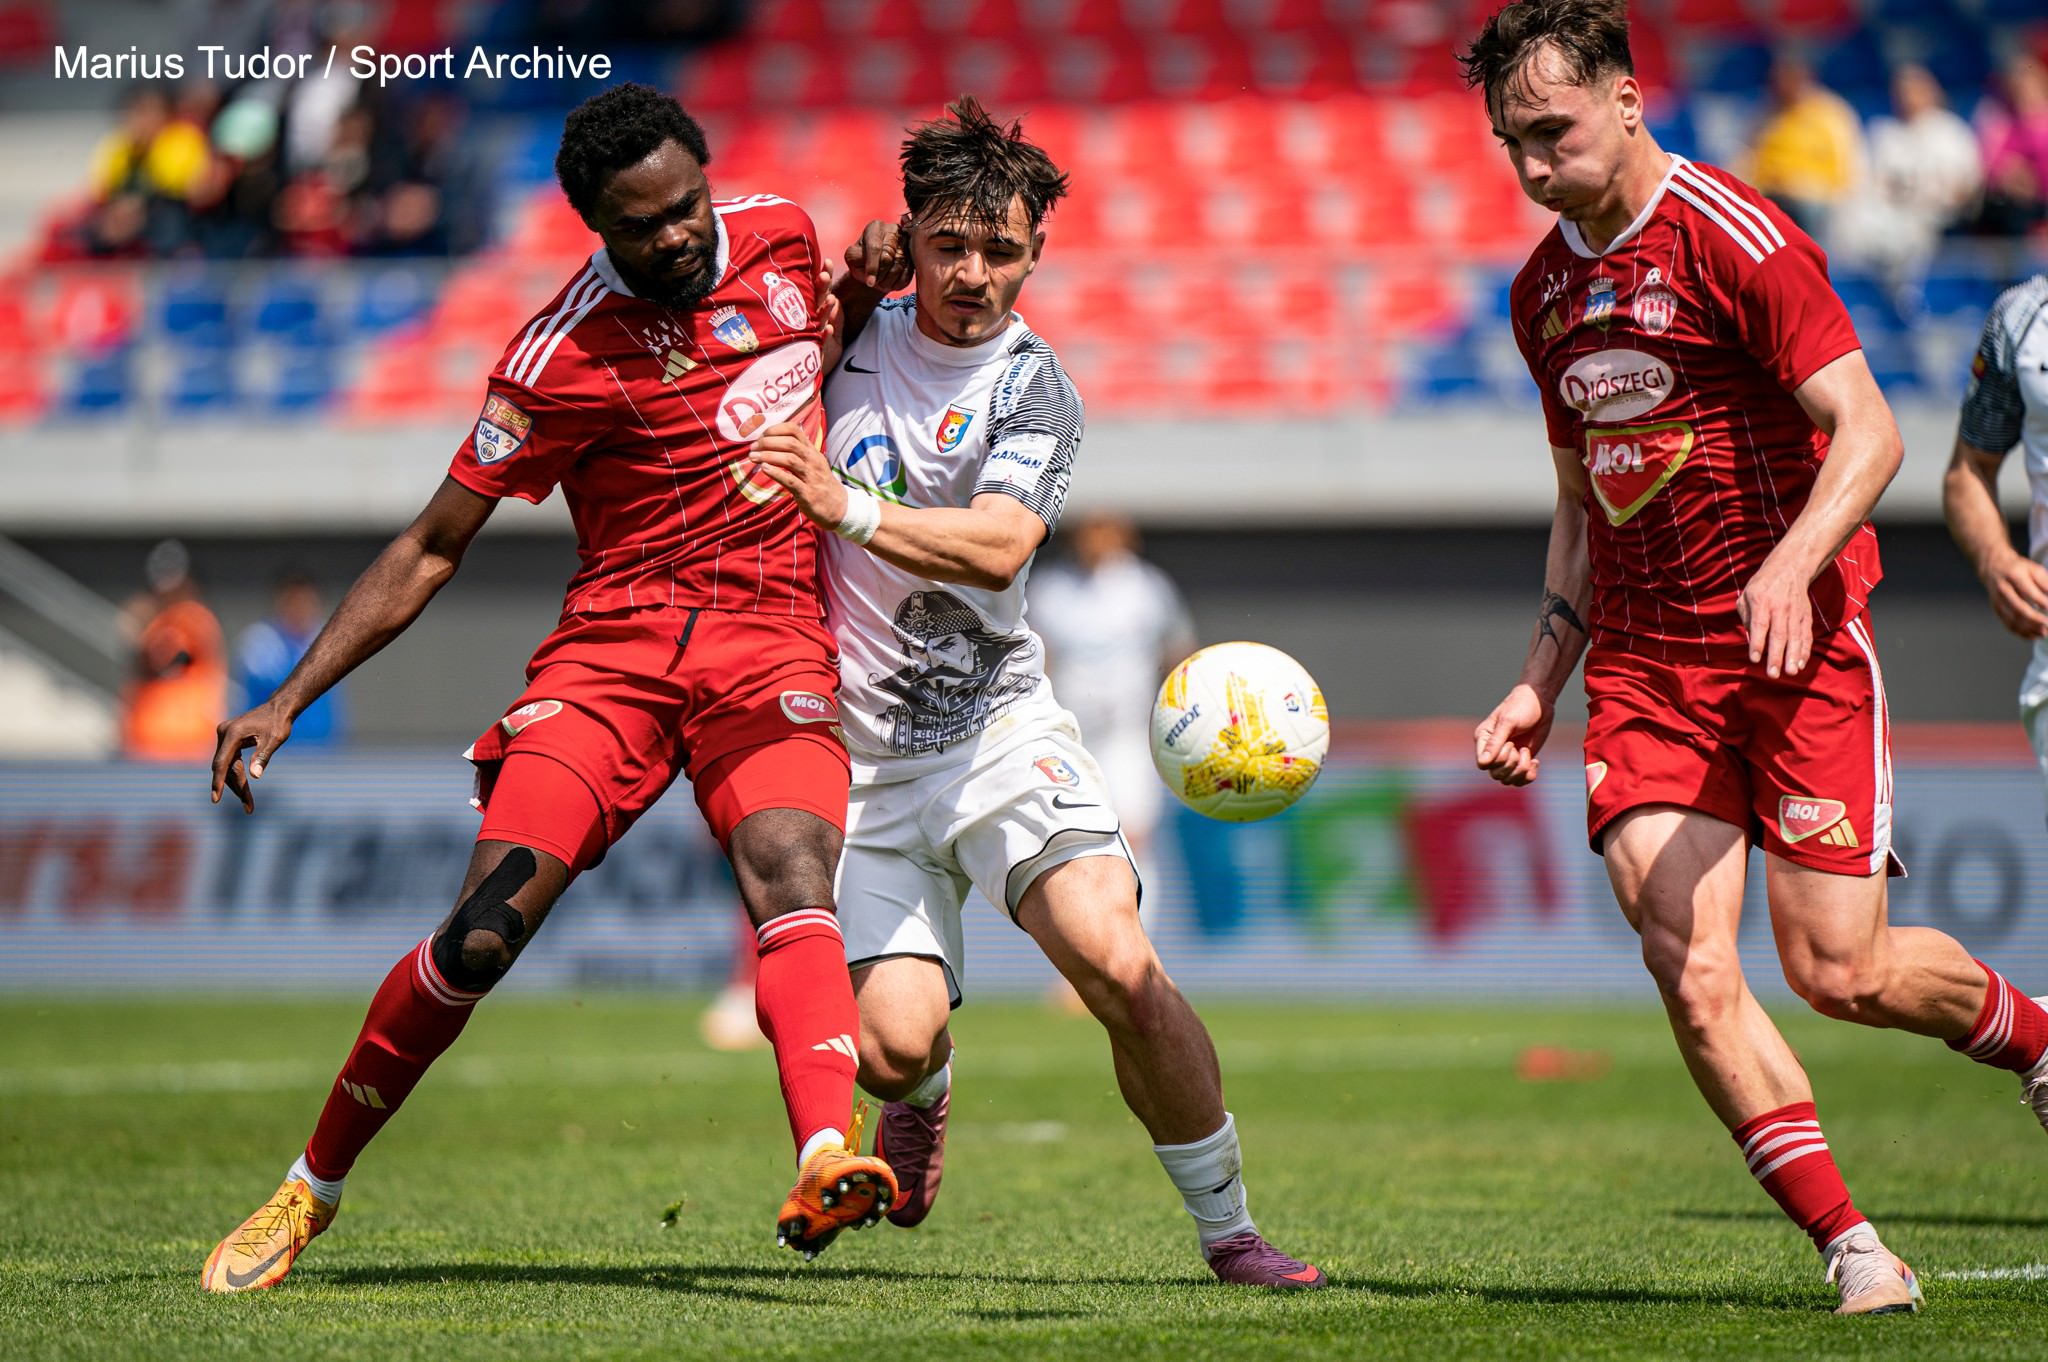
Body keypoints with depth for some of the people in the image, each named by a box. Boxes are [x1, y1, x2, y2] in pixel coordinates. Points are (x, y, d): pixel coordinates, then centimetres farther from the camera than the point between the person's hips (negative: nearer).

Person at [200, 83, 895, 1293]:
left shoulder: (781, 234, 6)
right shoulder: (565, 356, -7)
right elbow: (432, 550, 1)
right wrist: (289, 701, -5)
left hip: (772, 639, 2)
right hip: (612, 646, -2)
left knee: (790, 873, -28)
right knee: (482, 935, -13)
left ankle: (828, 1164, -50)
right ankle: (310, 1192, 7)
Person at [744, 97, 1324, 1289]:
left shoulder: (1034, 388, -5)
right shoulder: (857, 330, 5)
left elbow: (996, 548, -20)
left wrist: (849, 510, -35)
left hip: (997, 729, -1)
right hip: (861, 753, 2)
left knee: (1120, 967, -22)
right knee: (892, 1042, -14)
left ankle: (1229, 1230, -6)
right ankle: (928, 1095, 26)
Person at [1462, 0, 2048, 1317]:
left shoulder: (1734, 236, -10)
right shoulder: (1545, 289, 13)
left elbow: (1868, 432, -15)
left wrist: (1790, 567, -31)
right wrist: (1542, 680, 16)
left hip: (1797, 642, -6)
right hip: (1645, 660, 6)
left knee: (1839, 970, -7)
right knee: (1692, 976, -11)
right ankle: (1854, 1248, -4)